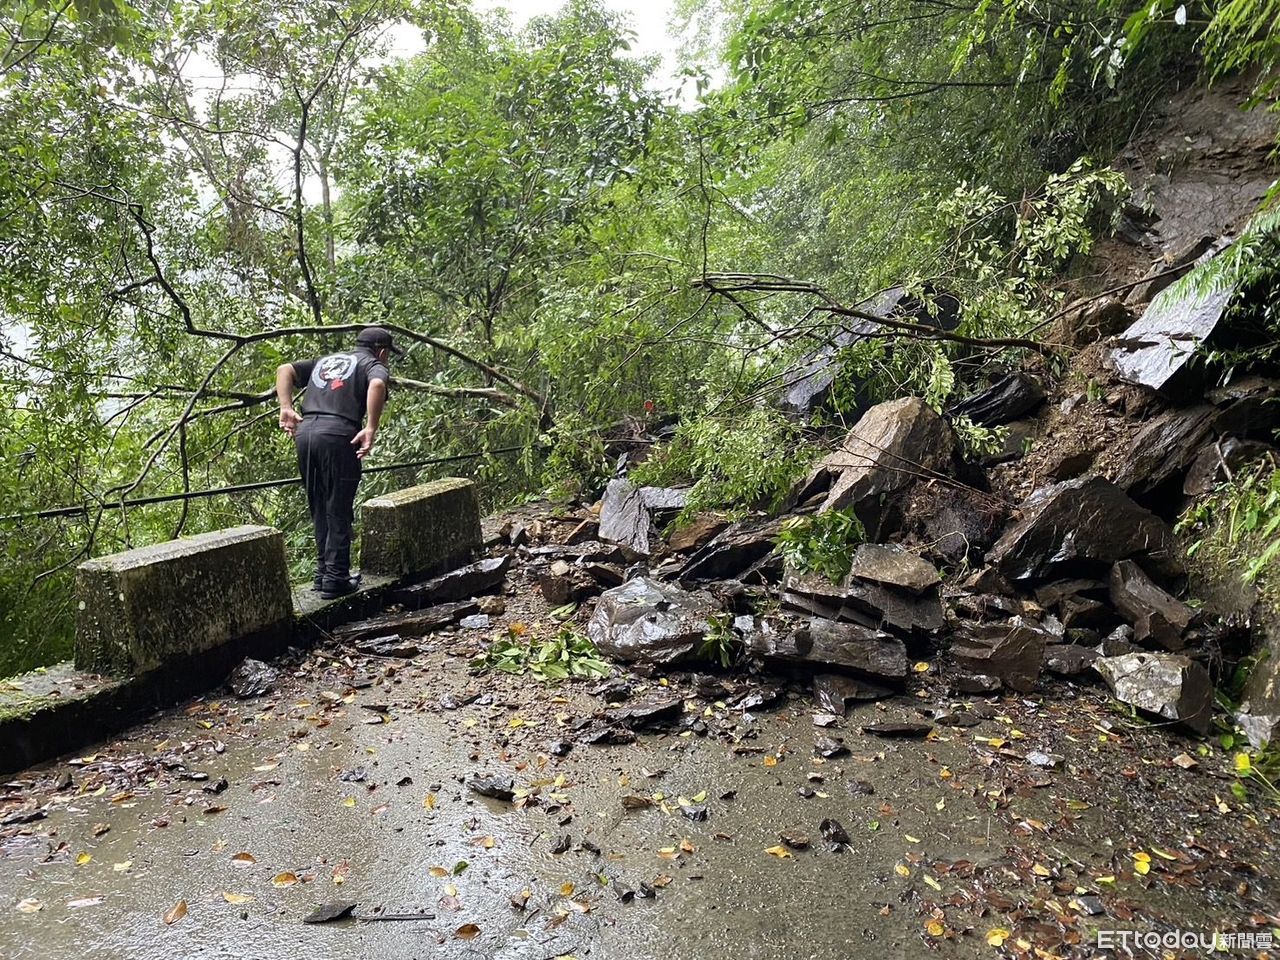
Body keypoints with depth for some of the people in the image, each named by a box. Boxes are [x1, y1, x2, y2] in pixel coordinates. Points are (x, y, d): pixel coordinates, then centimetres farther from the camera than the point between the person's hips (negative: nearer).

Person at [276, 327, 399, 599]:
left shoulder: (324, 361, 29)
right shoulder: (374, 365, 10)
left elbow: (284, 369, 19)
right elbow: (377, 385, -14)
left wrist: (286, 408, 10)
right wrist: (371, 429, -15)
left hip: (304, 433, 6)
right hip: (337, 436, -6)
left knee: (319, 509, 17)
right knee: (339, 512, 2)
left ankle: (323, 572, 24)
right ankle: (336, 579, 5)